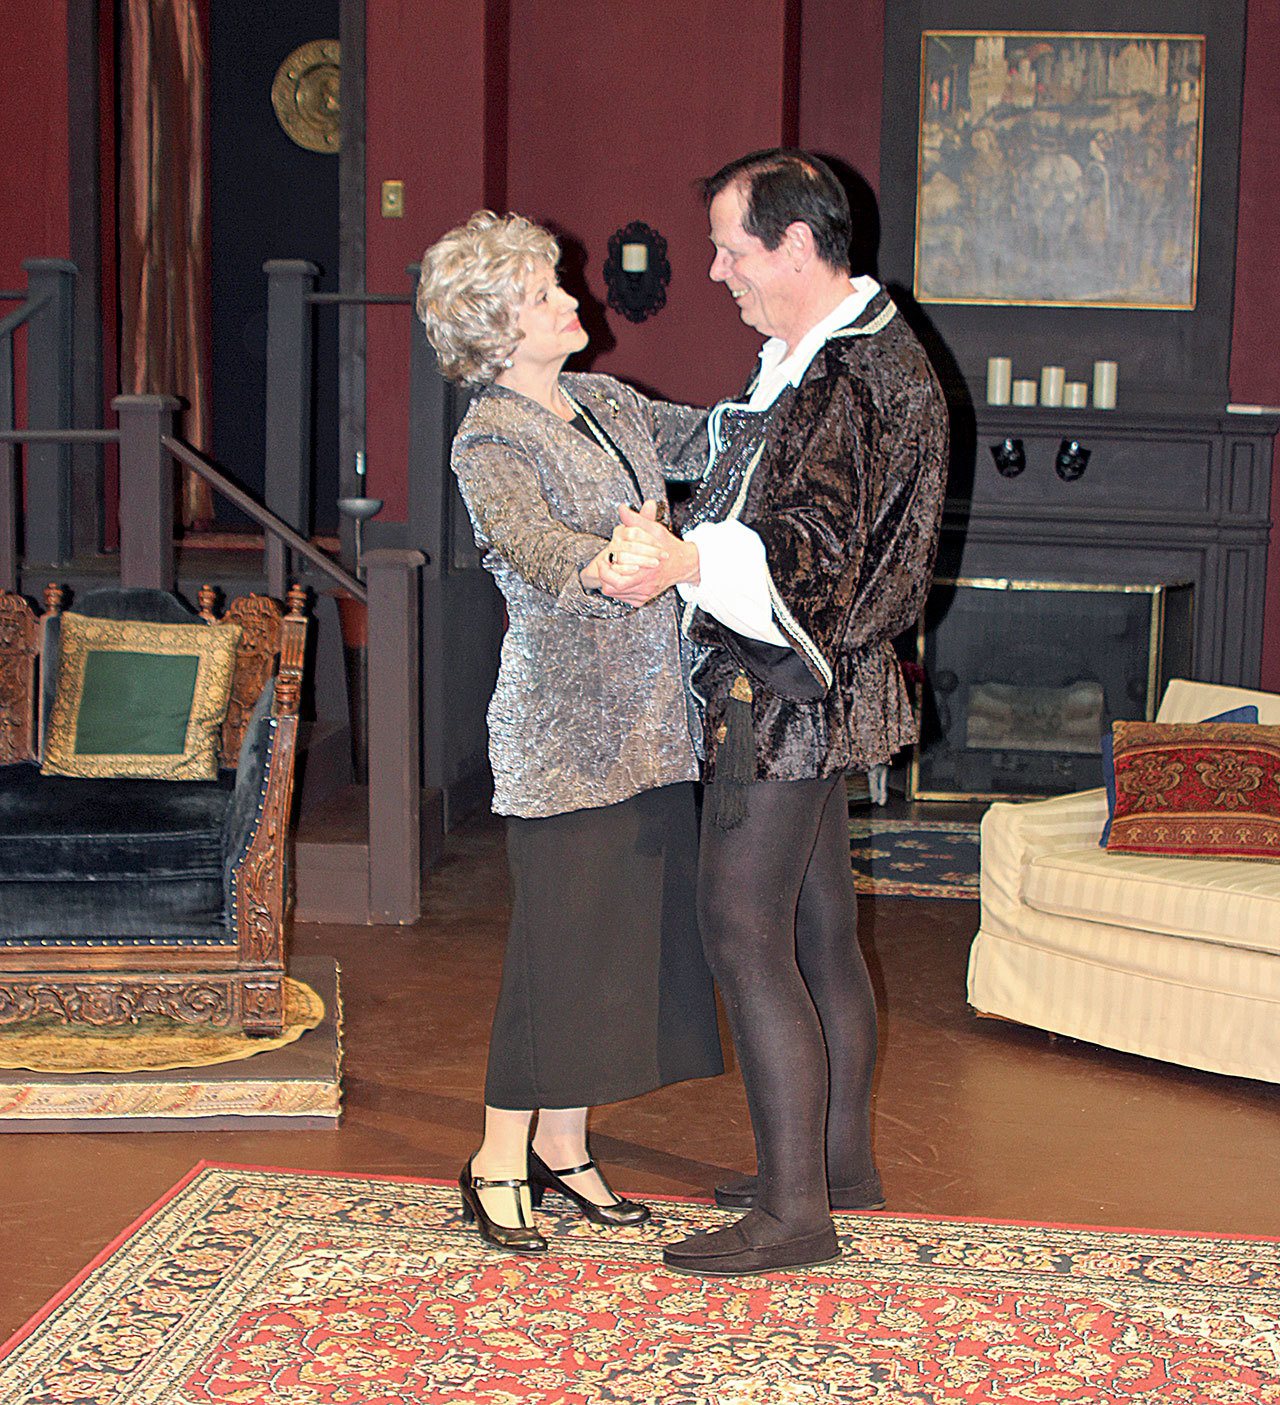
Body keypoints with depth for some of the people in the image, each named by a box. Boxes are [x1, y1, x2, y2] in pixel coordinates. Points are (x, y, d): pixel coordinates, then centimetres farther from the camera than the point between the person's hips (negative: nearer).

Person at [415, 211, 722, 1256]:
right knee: (560, 936, -4)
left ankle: (562, 1146, 23)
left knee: (627, 929, 10)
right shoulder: (491, 442, -11)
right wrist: (601, 568, -44)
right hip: (563, 727, -8)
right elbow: (527, 541, -28)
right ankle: (499, 1161, 11)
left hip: (646, 719, 8)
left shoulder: (603, 404, 14)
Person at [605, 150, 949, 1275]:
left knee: (743, 934, -9)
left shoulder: (853, 376, -18)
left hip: (787, 691, -11)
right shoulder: (812, 357, 15)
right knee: (820, 930, 15)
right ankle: (842, 1162, 26)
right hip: (808, 687, 11)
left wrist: (688, 565, -40)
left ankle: (795, 1209, -3)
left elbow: (810, 550, -27)